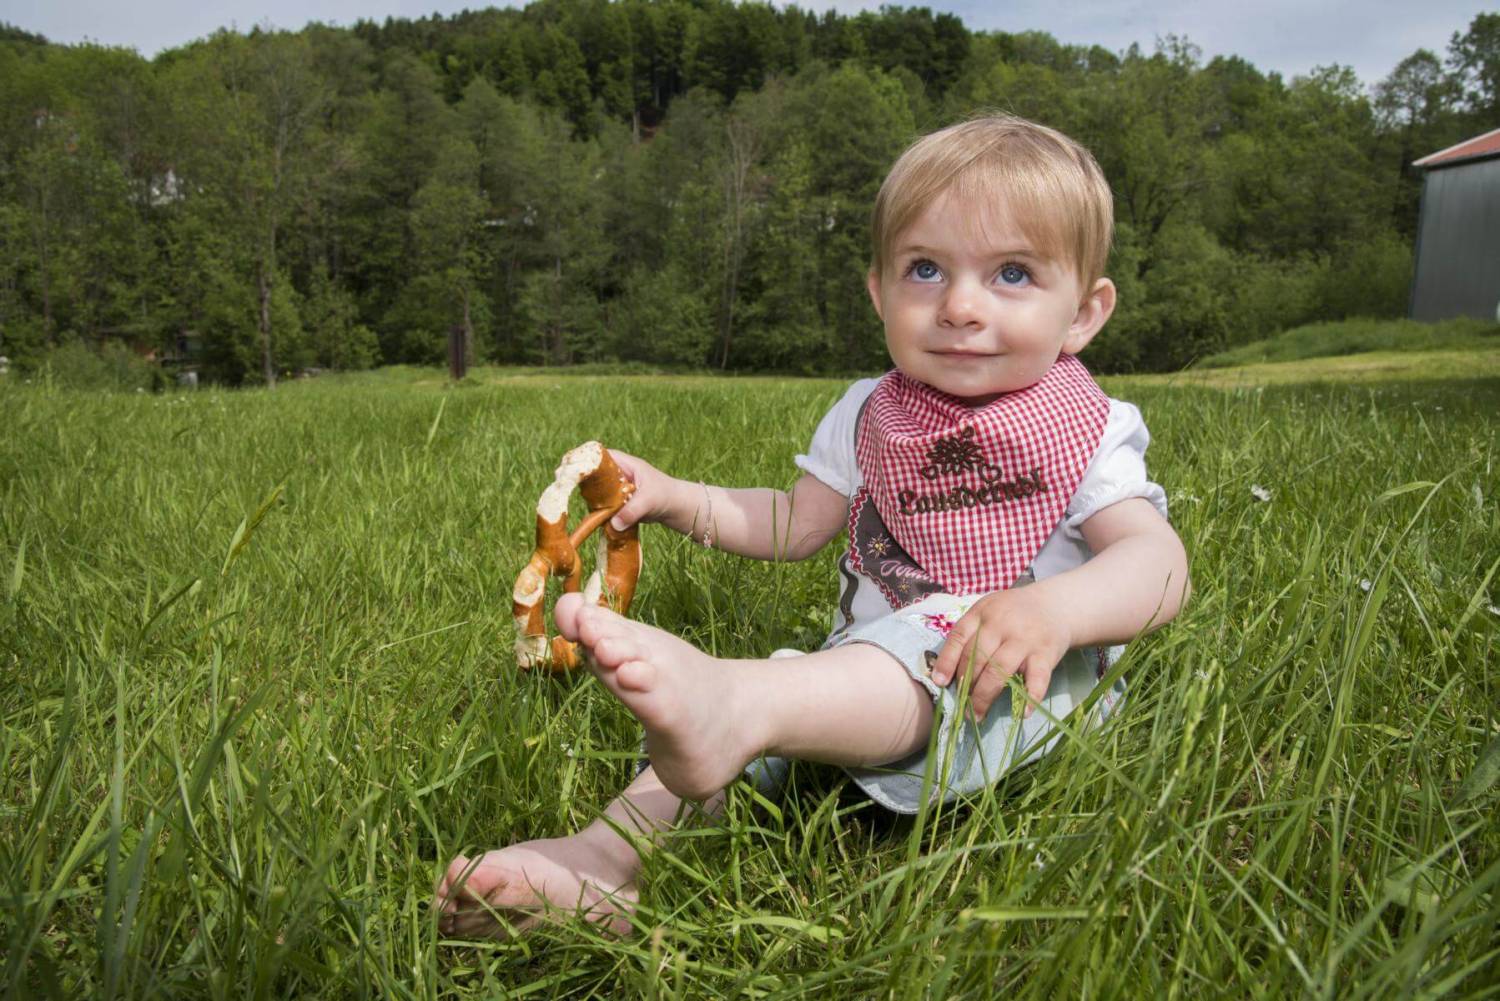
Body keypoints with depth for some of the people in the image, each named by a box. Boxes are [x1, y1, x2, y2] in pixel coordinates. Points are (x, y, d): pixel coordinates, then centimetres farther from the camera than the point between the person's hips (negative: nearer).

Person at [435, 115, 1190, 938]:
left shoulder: (1088, 435, -1)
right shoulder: (869, 417, 11)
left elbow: (1157, 563, -14)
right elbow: (794, 525, 19)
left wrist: (1054, 609, -35)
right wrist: (677, 500, 4)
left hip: (1026, 687, -4)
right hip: (867, 663, 5)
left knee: (937, 641, -37)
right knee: (780, 682, -23)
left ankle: (727, 704, -60)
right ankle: (608, 853, -38)